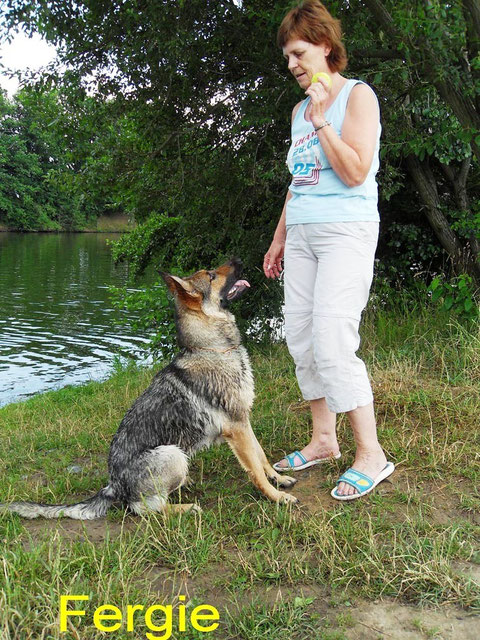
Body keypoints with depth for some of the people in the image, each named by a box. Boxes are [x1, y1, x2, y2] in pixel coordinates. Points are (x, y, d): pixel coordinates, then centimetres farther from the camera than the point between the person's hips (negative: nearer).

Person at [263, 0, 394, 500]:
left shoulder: (358, 96, -3)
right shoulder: (300, 109, 19)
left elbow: (355, 172, -14)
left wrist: (322, 119, -13)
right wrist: (279, 237, 21)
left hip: (346, 230, -8)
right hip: (302, 233, 8)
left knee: (332, 343, -15)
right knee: (300, 340, 5)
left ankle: (371, 454, -4)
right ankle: (323, 440, 18)